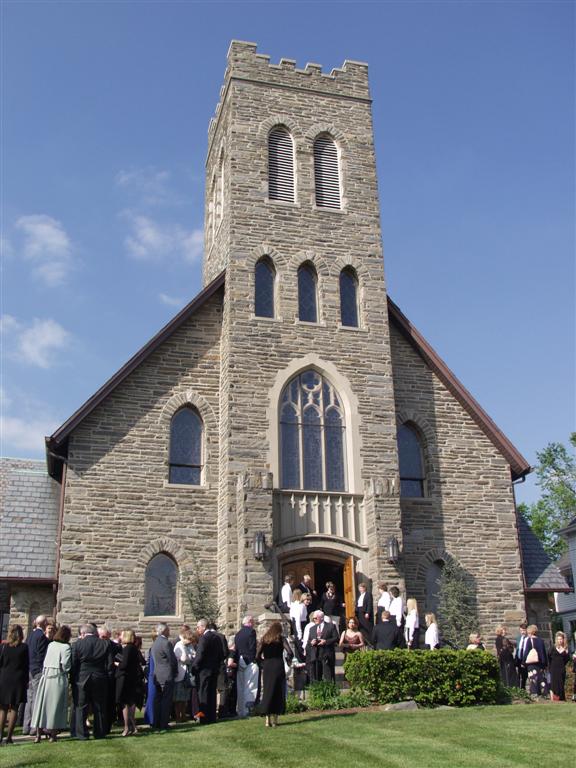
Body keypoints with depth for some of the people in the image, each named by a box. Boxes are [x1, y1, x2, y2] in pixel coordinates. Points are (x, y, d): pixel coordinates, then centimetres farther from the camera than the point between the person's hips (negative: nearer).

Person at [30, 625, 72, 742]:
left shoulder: (51, 644, 7)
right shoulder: (66, 647, -9)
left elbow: (45, 661, 8)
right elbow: (65, 665, -13)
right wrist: (67, 671, 5)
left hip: (46, 676, 5)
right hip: (58, 678, -4)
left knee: (42, 703, 10)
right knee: (54, 705, 5)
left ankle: (38, 733, 12)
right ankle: (53, 734, 9)